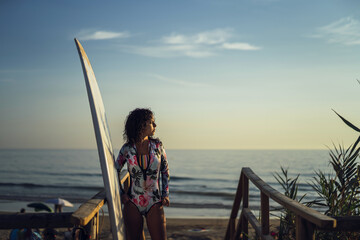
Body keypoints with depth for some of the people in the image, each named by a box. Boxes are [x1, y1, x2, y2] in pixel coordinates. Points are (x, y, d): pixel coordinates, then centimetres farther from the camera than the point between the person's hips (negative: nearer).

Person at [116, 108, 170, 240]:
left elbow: (165, 170, 12)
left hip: (154, 204, 0)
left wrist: (165, 194, 5)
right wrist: (121, 193, 2)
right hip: (133, 203, 0)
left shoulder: (157, 145, 0)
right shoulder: (127, 149, -3)